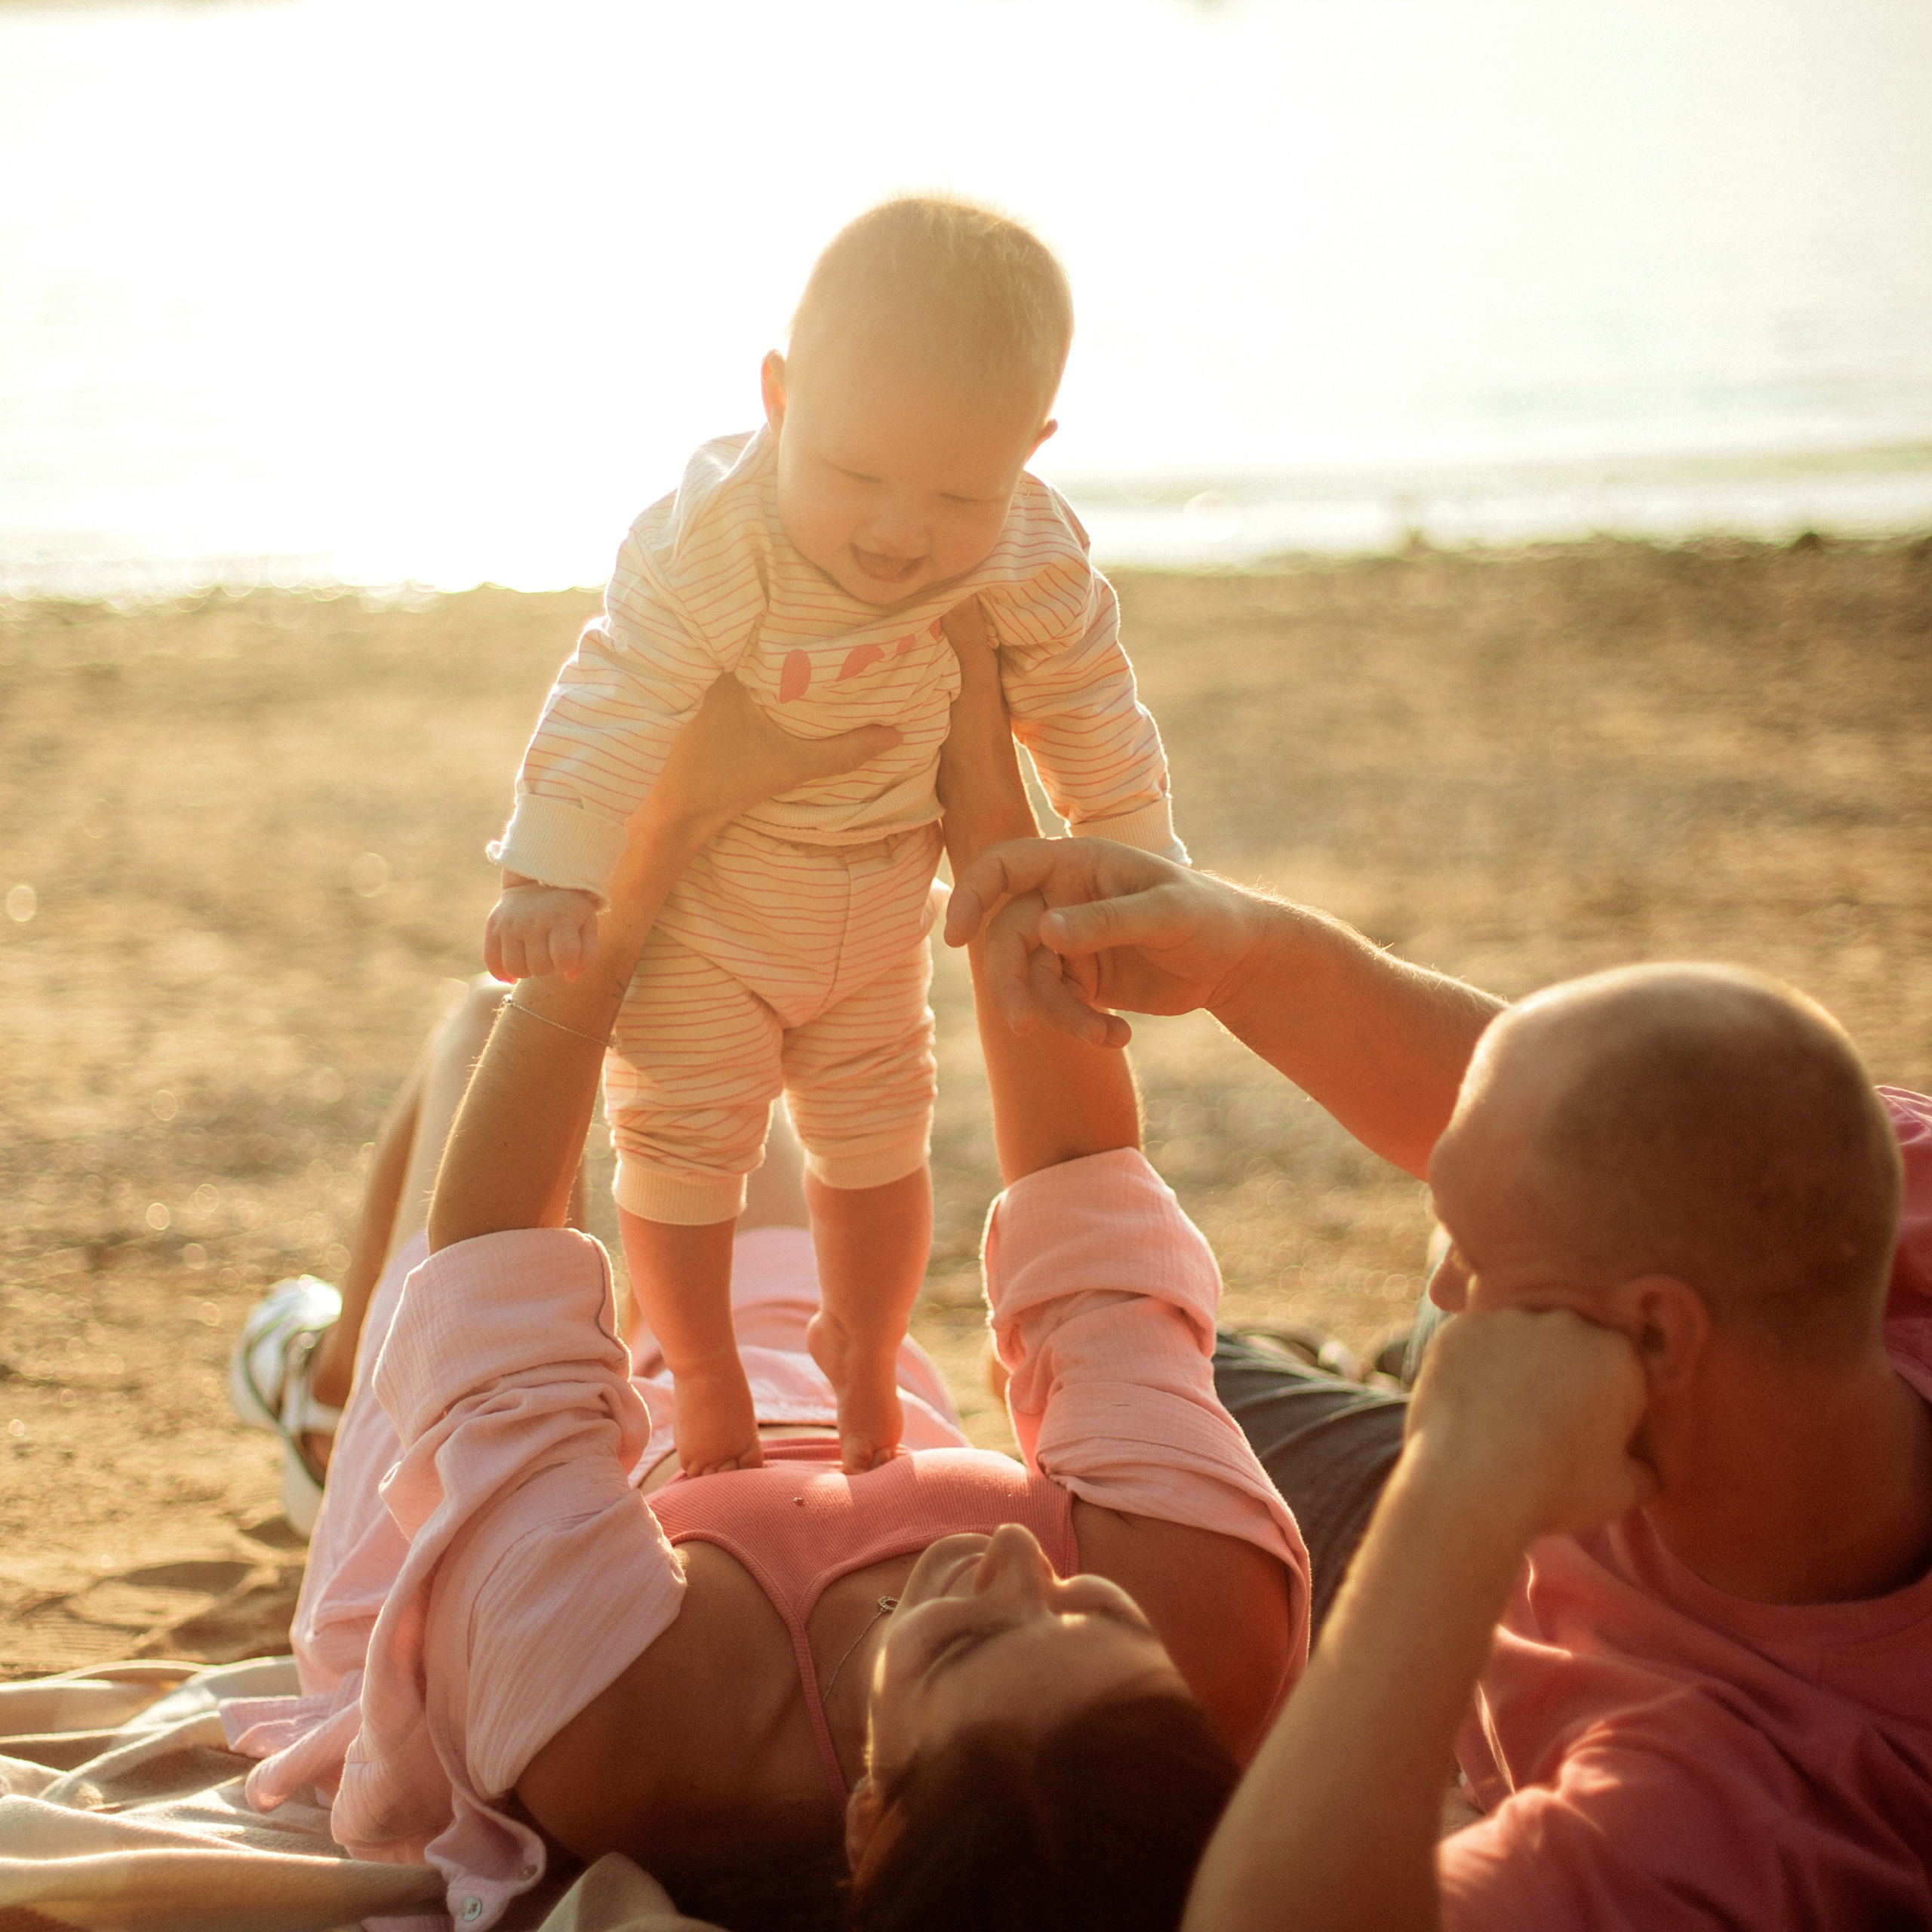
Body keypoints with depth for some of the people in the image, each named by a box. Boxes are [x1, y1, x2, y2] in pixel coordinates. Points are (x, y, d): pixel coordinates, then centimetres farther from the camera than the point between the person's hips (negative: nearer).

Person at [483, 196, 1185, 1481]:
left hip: (879, 903, 4)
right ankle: (704, 1379, 27)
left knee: (879, 1134, 18)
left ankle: (863, 1354, 42)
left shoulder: (1036, 560, -20)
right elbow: (618, 706, -29)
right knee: (684, 1138, 3)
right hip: (694, 896, -4)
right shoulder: (712, 542, -35)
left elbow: (1089, 713, -4)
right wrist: (553, 877, -27)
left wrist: (1136, 866, 2)